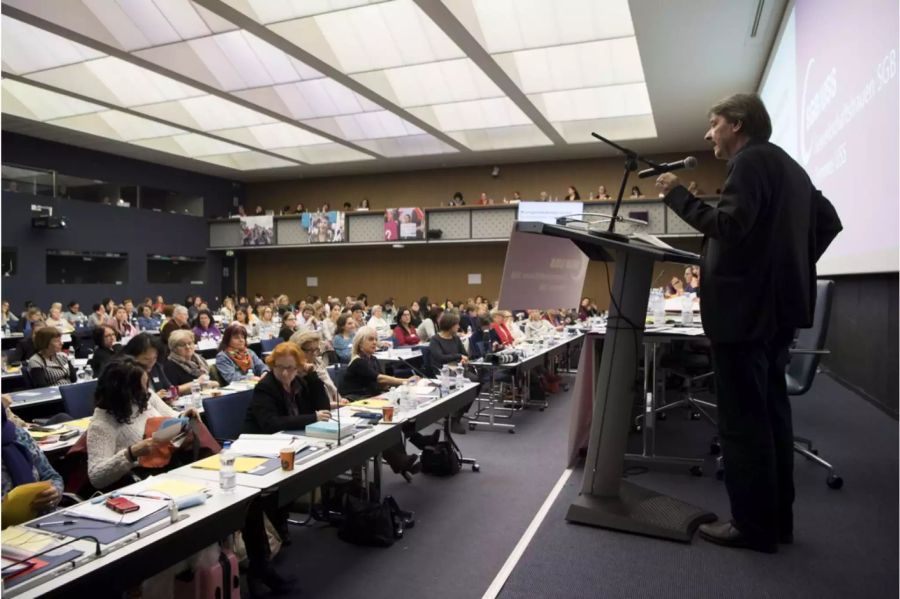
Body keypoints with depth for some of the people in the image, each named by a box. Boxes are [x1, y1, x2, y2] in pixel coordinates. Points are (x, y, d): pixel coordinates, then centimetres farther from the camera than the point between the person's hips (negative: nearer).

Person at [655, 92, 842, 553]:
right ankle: (776, 518, 21)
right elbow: (828, 221, 26)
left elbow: (729, 226, -22)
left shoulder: (750, 161, -9)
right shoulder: (787, 166, 21)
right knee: (769, 412, 13)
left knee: (743, 419, -5)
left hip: (744, 306, -10)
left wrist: (677, 195, -13)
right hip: (777, 304, 10)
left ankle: (753, 525, 2)